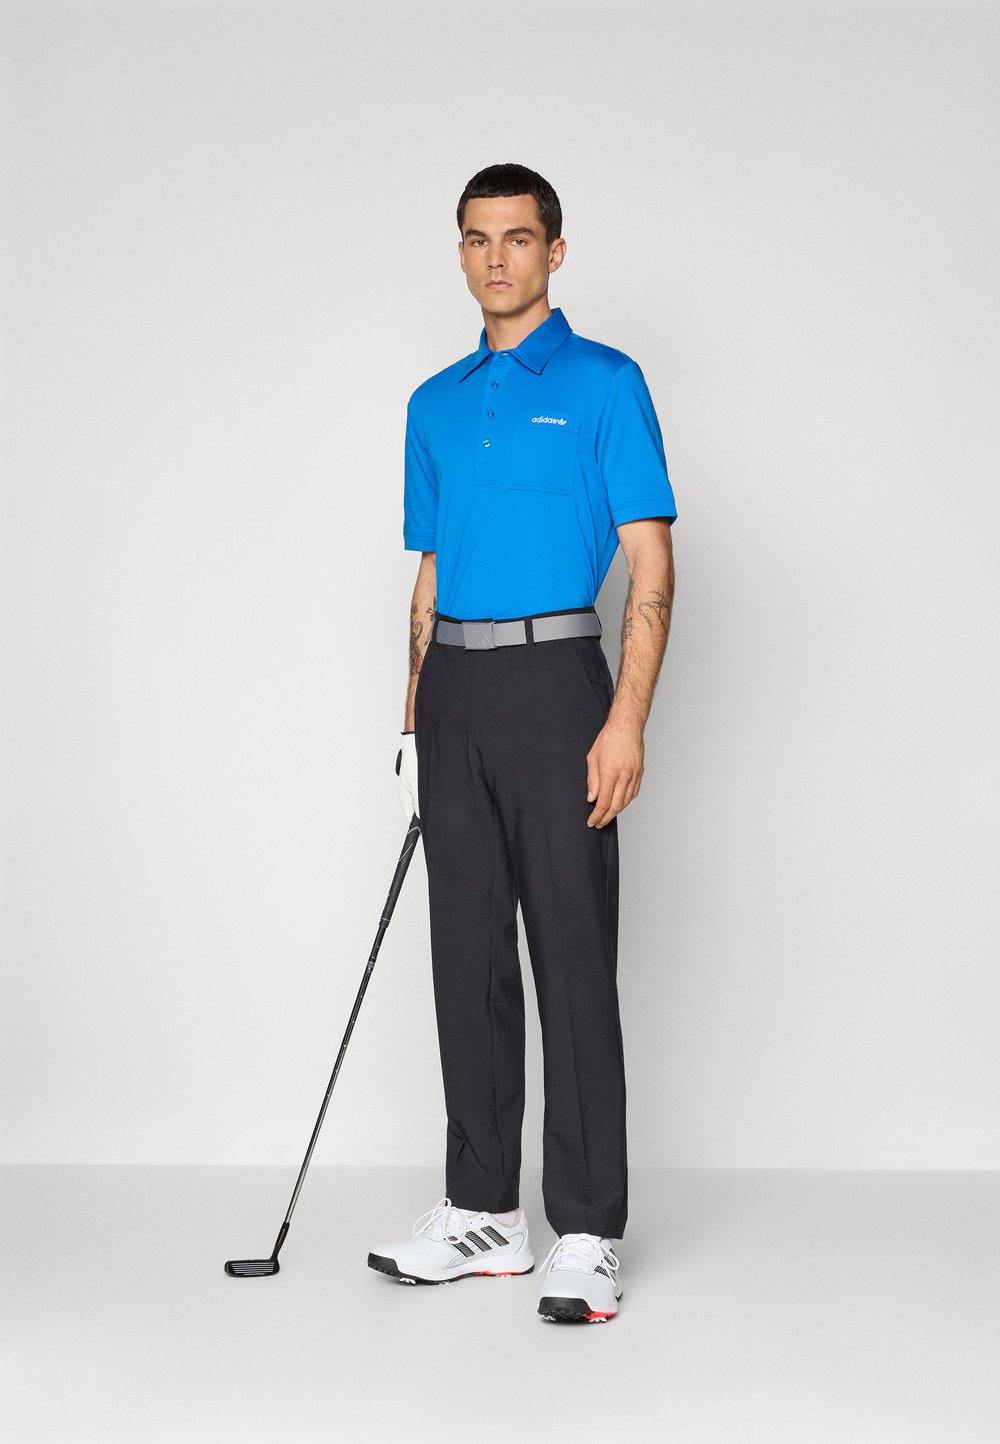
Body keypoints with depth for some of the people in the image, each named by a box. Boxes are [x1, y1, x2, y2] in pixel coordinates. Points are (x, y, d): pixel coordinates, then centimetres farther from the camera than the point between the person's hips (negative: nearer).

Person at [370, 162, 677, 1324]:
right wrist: (416, 726, 14)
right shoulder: (435, 405, 15)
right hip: (454, 694, 6)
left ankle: (585, 1234, 3)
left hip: (554, 682, -6)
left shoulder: (605, 385, -2)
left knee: (573, 963, -4)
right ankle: (483, 1210, 19)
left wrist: (627, 721, -17)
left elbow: (651, 568, -8)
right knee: (469, 958, 9)